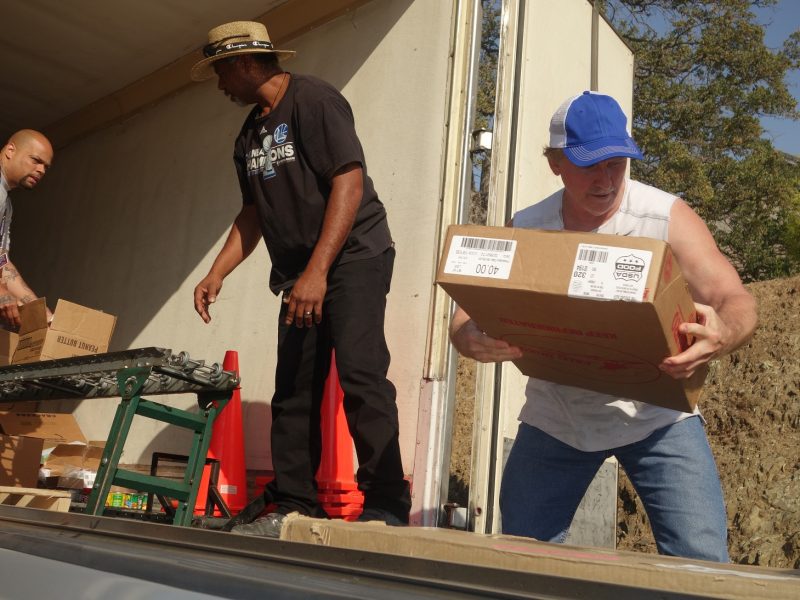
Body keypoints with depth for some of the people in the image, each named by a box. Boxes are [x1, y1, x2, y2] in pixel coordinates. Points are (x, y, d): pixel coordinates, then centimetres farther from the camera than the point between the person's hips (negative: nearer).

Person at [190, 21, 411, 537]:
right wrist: (216, 275, 10)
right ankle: (295, 509, 9)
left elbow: (349, 182, -18)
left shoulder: (313, 100, -9)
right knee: (293, 391, 3)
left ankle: (386, 508, -14)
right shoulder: (250, 136, 16)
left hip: (353, 256, -8)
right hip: (299, 273, 8)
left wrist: (317, 271, -23)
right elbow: (253, 214, 21)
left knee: (359, 373, -18)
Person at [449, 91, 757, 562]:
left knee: (702, 566, -10)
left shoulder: (668, 218, -12)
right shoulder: (524, 232, -7)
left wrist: (724, 335, -41)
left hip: (656, 414, -1)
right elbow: (466, 317, -11)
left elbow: (736, 300, -16)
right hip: (555, 419, 2)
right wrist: (473, 341, -36)